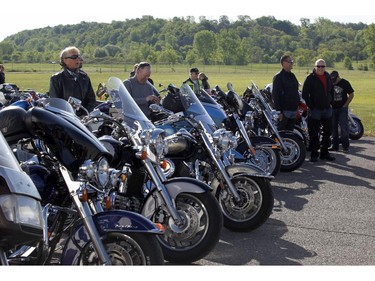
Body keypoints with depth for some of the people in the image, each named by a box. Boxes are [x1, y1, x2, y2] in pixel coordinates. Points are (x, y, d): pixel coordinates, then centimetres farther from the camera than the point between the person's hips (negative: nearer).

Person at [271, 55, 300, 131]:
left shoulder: (292, 76, 16)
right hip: (284, 110, -8)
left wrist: (298, 104, 15)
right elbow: (275, 95, -14)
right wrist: (279, 111, -19)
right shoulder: (278, 77, -9)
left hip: (293, 110, 8)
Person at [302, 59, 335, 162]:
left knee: (327, 132, 10)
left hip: (327, 109, 6)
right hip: (315, 110, -6)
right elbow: (305, 94, -10)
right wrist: (311, 107, -13)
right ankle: (314, 154, 6)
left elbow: (332, 90, 24)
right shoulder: (310, 78, -7)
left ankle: (324, 152, 21)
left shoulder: (328, 77, 10)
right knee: (314, 133, -1)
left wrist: (330, 101, 13)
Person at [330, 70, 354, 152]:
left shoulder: (345, 83, -4)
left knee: (344, 127, -8)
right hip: (332, 108, 4)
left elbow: (351, 94, -1)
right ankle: (335, 146, 14)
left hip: (342, 108, -4)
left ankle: (345, 146, -4)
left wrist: (345, 105, -7)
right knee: (333, 127, 6)